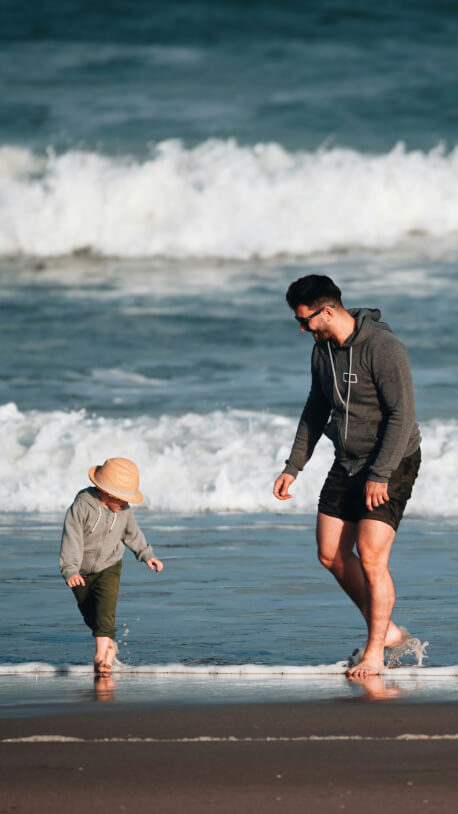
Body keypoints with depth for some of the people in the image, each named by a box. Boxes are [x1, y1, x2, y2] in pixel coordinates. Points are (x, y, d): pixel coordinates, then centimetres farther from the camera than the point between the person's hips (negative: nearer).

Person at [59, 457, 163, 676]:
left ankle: (101, 655, -25)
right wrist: (70, 570, -40)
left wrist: (146, 555, 16)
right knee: (89, 614, 11)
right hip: (81, 572, -1)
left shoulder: (123, 510, -10)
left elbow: (131, 533, 12)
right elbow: (71, 540, -31)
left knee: (105, 611, -19)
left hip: (108, 568, 1)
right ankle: (109, 646, 35)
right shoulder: (81, 506, -25)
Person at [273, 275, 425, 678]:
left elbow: (402, 414, -22)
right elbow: (317, 411, 16)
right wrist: (293, 467, 13)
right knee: (332, 555, 6)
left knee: (371, 557, -13)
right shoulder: (323, 350, 4)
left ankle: (375, 653, -3)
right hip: (347, 464, 8)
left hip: (392, 464, -8)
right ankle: (387, 632, 20)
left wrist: (380, 474, -25)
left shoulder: (382, 348, -22)